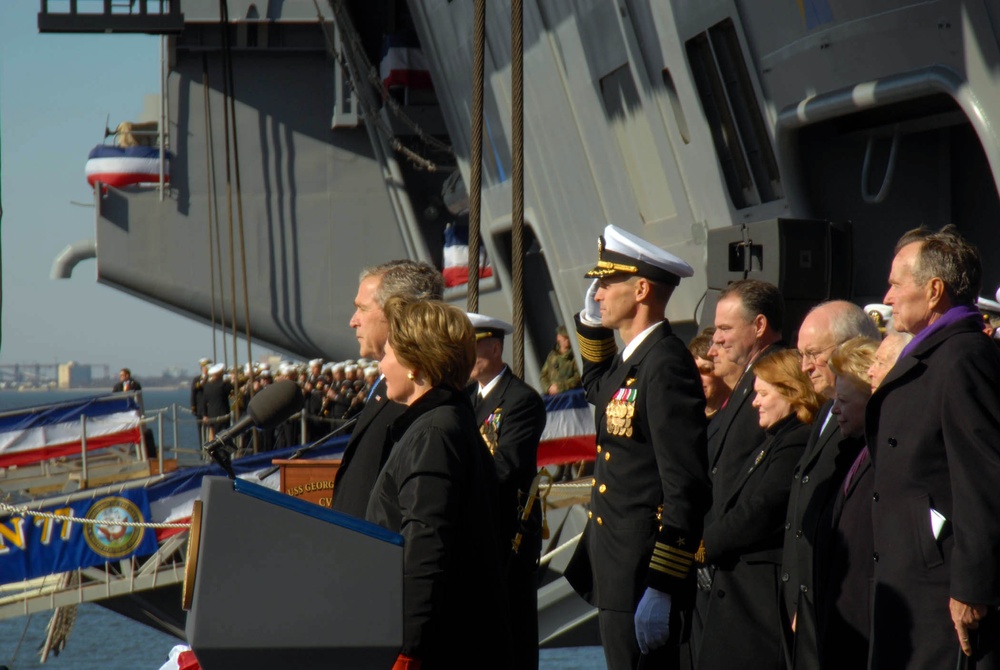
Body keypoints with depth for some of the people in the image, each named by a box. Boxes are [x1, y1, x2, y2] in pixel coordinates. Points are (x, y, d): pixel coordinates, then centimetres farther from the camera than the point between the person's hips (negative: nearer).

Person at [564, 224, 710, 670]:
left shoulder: (666, 363, -17)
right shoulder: (631, 359, 13)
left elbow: (686, 486, -22)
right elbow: (598, 390, 40)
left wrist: (661, 588, -23)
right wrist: (590, 322, 22)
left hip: (643, 580, -10)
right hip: (617, 577, 10)